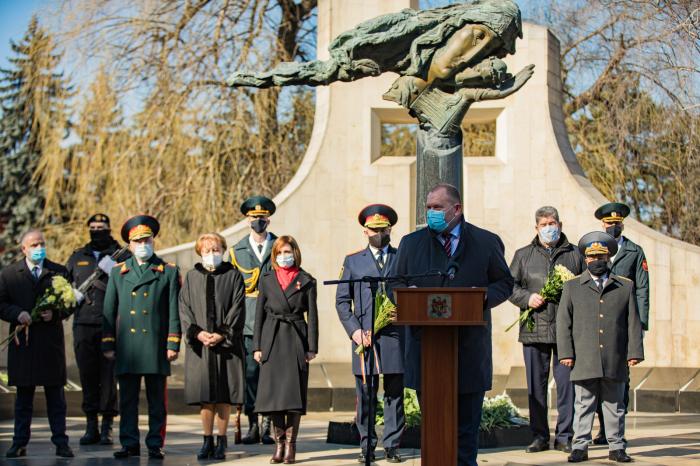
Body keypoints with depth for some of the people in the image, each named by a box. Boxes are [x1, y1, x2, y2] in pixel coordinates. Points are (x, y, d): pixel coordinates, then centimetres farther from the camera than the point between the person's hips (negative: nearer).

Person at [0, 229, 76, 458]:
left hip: (51, 342, 0)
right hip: (22, 342, 0)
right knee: (23, 396, 7)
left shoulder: (59, 272, 6)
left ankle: (60, 443, 8)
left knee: (55, 396, 4)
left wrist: (55, 313, -13)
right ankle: (19, 443, 12)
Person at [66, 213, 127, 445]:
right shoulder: (77, 257, 18)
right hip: (83, 324, 3)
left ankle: (107, 426, 4)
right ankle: (91, 425, 12)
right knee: (87, 375, 4)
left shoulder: (121, 256, 6)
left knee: (109, 375, -3)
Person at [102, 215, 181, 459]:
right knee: (127, 399, 4)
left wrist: (173, 344, -3)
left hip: (156, 346, -2)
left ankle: (155, 444, 8)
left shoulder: (169, 271, 6)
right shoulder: (118, 271, 12)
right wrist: (108, 345, 7)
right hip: (126, 346, 2)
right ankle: (129, 444, 10)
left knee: (157, 399, 2)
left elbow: (174, 311, 3)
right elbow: (109, 310, 13)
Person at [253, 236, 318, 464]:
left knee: (294, 393, -3)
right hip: (272, 341, 2)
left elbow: (312, 315, 3)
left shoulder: (306, 281, 5)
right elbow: (259, 313, 10)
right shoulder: (267, 279, 10)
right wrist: (257, 346, 3)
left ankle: (290, 445, 2)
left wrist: (312, 348, -4)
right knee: (273, 392, 0)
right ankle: (279, 443, 9)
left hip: (296, 341, -2)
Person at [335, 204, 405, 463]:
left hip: (395, 337, 0)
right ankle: (367, 447, 6)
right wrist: (354, 330, -3)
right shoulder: (353, 261, 13)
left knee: (395, 394, 2)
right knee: (365, 396, 0)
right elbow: (342, 300, 9)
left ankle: (392, 446, 7)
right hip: (364, 337, 0)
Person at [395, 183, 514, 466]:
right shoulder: (411, 243, 10)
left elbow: (505, 283, 8)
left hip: (470, 351, -1)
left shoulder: (487, 242, 5)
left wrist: (485, 296, -13)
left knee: (467, 421, 4)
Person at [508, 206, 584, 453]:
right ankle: (539, 436, 11)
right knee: (536, 386, 4)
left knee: (567, 384, -2)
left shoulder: (575, 254, 11)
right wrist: (527, 297, -7)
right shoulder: (523, 255, 13)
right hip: (534, 329, 1)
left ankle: (564, 436, 6)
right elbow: (510, 285, 11)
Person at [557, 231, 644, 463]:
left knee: (614, 405, 7)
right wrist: (565, 353, -3)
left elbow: (633, 322, 8)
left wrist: (634, 352, 0)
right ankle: (580, 446, 7)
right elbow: (563, 321, 5)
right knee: (584, 404, 2)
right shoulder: (572, 287, 9)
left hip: (615, 361, 1)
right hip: (584, 361, -1)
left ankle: (616, 447, 14)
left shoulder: (625, 286, 10)